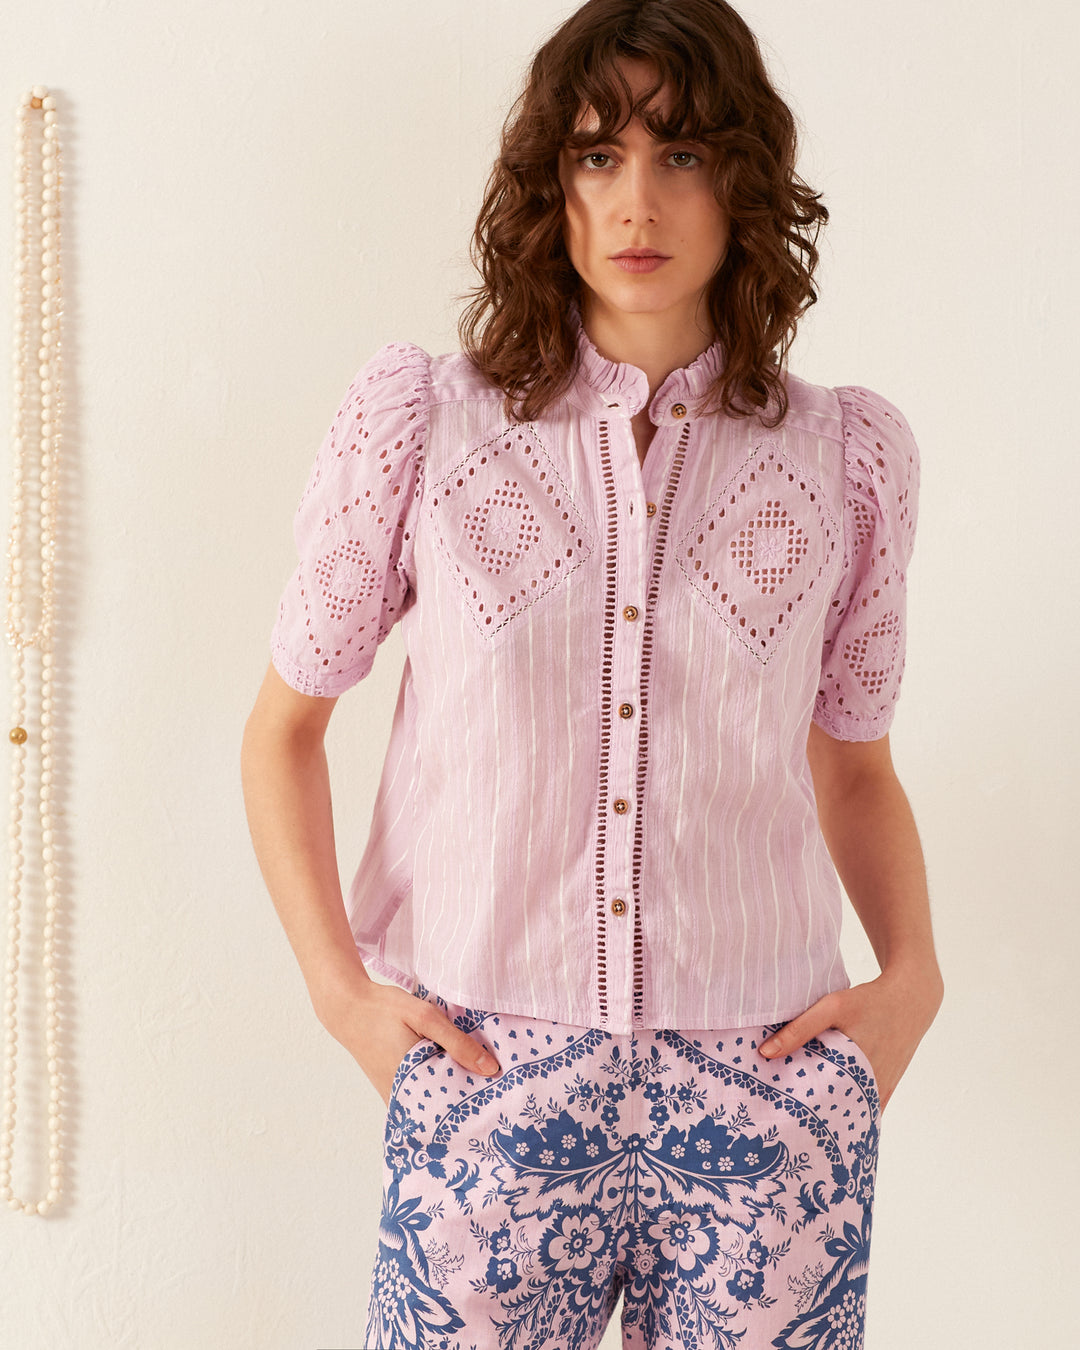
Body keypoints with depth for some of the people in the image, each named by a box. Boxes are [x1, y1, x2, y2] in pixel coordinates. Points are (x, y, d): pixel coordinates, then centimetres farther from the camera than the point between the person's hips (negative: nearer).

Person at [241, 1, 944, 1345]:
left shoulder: (847, 455, 3)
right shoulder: (421, 420, -1)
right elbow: (285, 728, 6)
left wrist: (912, 977, -1)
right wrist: (339, 986, -3)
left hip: (769, 1099, 1)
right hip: (488, 1086, -1)